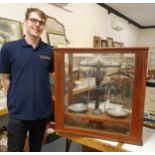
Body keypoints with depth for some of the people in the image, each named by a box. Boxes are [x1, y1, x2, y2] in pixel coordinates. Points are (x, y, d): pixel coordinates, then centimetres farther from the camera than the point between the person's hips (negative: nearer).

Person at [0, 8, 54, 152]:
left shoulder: (49, 50, -1)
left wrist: (41, 95, 1)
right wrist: (16, 98, -3)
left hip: (43, 109, 2)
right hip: (18, 111, -2)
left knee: (36, 148, 23)